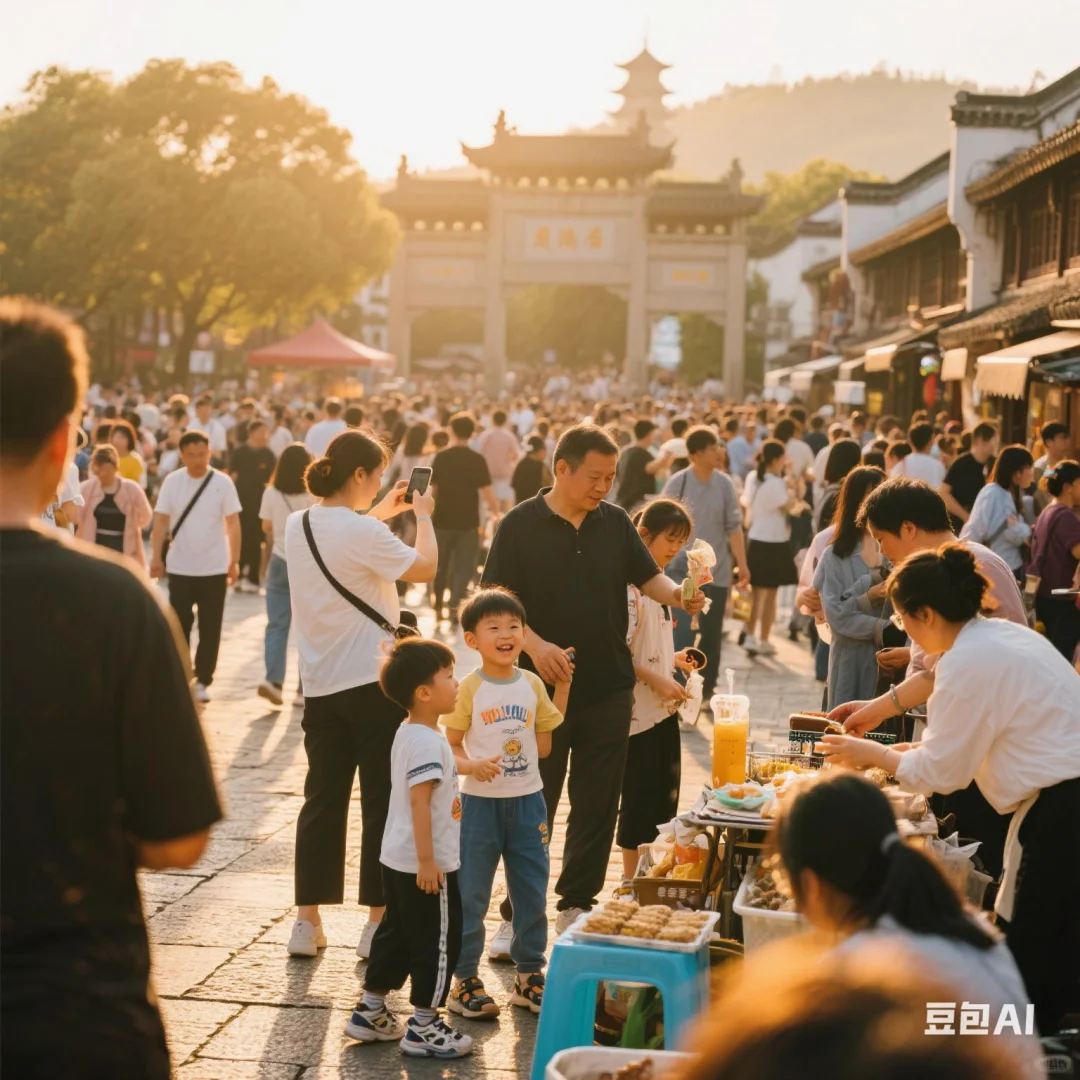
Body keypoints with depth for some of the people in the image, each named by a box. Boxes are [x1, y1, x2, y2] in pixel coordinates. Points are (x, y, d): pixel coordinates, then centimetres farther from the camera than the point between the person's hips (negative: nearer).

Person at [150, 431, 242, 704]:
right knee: (179, 624, 7)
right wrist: (156, 557, -9)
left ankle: (203, 681, 13)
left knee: (210, 628, 4)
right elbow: (161, 521, -1)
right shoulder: (172, 481, -2)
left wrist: (234, 561, -5)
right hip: (179, 567, 1)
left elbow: (233, 524, -2)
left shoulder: (223, 483, -5)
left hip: (214, 568, -1)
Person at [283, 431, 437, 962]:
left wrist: (381, 514, 26)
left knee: (322, 799, 12)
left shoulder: (298, 526, 5)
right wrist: (422, 515, 3)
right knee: (381, 801, 4)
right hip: (373, 681, -7)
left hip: (321, 684, 7)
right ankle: (377, 922, 8)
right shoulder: (363, 532, -18)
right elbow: (425, 568, -11)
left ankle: (307, 920, 13)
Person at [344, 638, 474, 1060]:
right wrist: (428, 861, -27)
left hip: (398, 860, 10)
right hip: (425, 864, -10)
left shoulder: (407, 732, 9)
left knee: (396, 934, 20)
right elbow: (419, 801, -27)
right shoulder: (428, 742, -22)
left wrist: (462, 766, 44)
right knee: (438, 943, 1)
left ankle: (370, 1011, 28)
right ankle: (423, 1028, 8)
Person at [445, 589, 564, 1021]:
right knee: (471, 894, 4)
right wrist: (471, 766, -25)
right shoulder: (469, 689, -8)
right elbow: (451, 746, -10)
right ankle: (464, 980, 15)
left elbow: (543, 746, 9)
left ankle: (529, 975, 24)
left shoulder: (532, 685, 3)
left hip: (527, 802, 4)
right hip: (480, 803, -4)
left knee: (532, 893, 10)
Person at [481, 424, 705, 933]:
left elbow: (648, 578, 8)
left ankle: (577, 905, 21)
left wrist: (678, 596, -14)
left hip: (609, 687, 4)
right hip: (543, 687, -3)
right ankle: (518, 915, 16)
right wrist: (534, 644, -25)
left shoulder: (615, 522, 6)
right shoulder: (521, 524, -6)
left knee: (596, 805, 9)